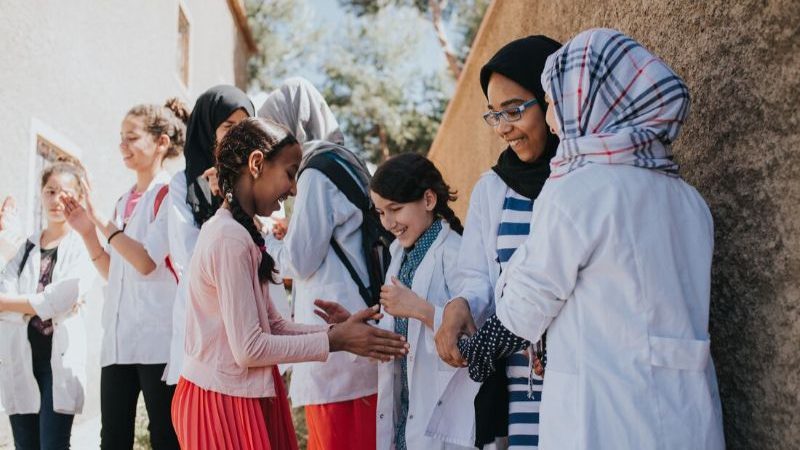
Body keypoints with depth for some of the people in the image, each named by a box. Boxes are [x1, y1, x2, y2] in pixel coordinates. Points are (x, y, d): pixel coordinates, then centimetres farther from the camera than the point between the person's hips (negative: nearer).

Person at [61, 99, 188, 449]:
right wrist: (87, 233, 8)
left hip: (159, 337, -7)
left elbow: (146, 262, -16)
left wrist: (101, 222, -10)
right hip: (118, 338, 7)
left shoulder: (170, 194, -4)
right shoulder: (123, 202, 17)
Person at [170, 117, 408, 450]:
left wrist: (342, 331, -3)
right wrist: (335, 340, -15)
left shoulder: (239, 233, 12)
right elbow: (249, 348, -21)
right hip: (223, 402, -9)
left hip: (245, 397, 9)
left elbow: (274, 327, 8)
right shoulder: (229, 238, -18)